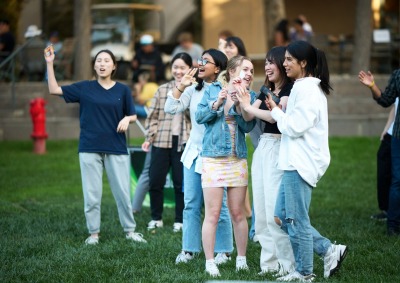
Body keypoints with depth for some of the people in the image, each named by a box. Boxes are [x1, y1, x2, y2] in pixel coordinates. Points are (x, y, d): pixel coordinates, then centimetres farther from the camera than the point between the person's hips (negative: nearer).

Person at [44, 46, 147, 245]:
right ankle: (93, 233, 14)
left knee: (123, 191, 2)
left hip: (116, 148, 0)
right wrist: (49, 64, -6)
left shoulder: (122, 90, 3)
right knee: (91, 193, 3)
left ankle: (130, 231, 15)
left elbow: (133, 115, 11)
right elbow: (54, 90, 1)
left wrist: (127, 119, -12)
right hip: (89, 148, 0)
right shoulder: (85, 88, 3)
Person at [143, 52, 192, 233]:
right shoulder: (162, 90, 10)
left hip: (184, 142, -2)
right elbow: (153, 116, 9)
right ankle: (156, 218, 18)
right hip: (161, 141, 2)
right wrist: (149, 138, 3)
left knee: (181, 183, 2)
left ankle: (180, 220, 14)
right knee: (155, 181, 2)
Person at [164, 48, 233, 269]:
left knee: (218, 205, 0)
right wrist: (181, 86, -6)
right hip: (194, 152, 6)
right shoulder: (193, 90, 7)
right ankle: (189, 249, 16)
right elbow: (171, 108, 0)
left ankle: (224, 251, 10)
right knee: (191, 204, 9)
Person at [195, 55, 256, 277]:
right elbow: (200, 117, -4)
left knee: (238, 213, 6)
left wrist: (239, 103, -18)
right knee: (212, 214, -4)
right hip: (213, 158, -2)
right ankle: (210, 263, 2)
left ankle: (241, 260, 17)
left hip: (238, 159, 2)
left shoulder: (249, 96, 5)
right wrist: (217, 103, -17)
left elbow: (248, 126, -7)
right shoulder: (212, 90, 2)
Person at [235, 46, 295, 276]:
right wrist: (241, 100, -3)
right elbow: (249, 116, 14)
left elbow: (275, 116, -20)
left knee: (275, 211, -11)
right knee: (261, 211, 9)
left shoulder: (290, 90, -9)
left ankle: (288, 264, -7)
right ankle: (270, 262, 14)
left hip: (279, 148, -9)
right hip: (262, 146, 9)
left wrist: (249, 107, -10)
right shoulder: (266, 89, 16)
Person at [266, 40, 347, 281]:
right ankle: (330, 250, 13)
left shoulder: (307, 90, -14)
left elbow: (295, 127, -18)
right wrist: (278, 112, 6)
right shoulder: (304, 87, 17)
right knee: (282, 217, 12)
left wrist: (276, 111, -5)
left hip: (301, 164, -10)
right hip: (296, 162, 10)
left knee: (296, 220, -3)